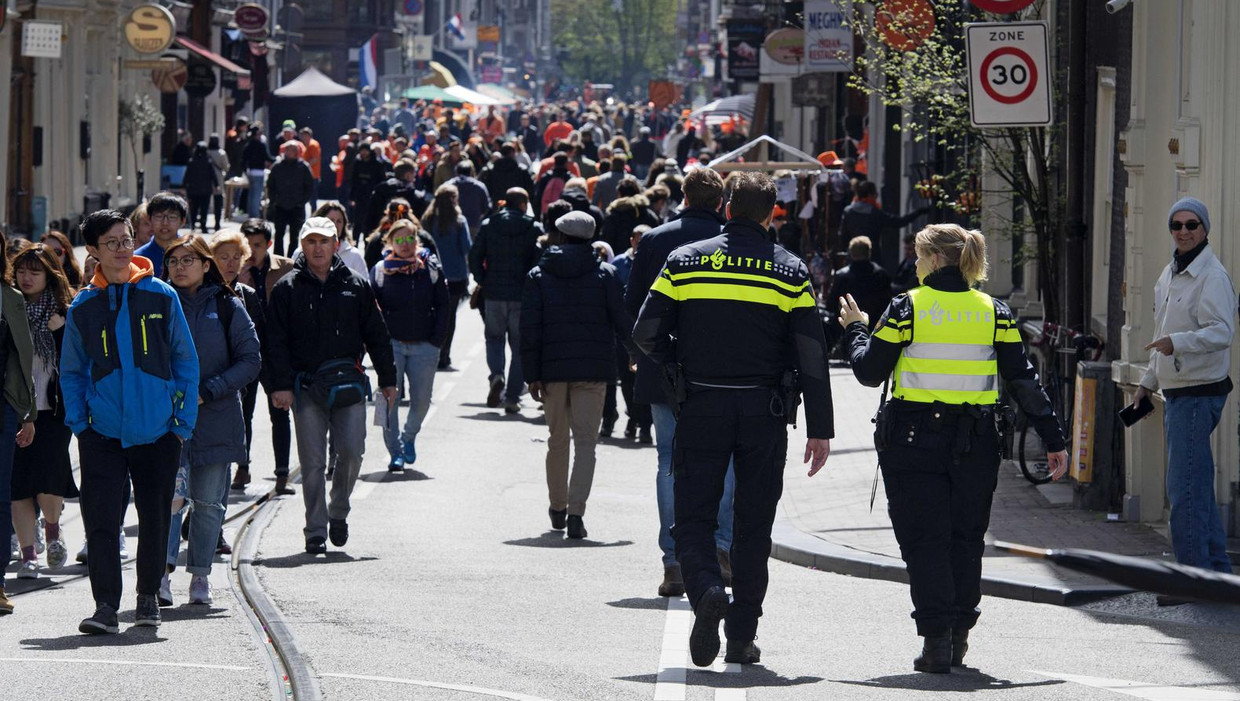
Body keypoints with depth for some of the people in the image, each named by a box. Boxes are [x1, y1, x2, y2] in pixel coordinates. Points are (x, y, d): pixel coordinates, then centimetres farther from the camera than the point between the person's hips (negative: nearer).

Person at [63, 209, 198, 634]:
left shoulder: (161, 297, 0)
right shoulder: (83, 307, 3)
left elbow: (185, 361, 4)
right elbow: (71, 372, 12)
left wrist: (184, 420, -1)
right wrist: (77, 422, 0)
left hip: (157, 432, 0)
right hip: (103, 433, 0)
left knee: (155, 519, 9)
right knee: (101, 520, -9)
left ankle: (148, 597, 25)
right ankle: (105, 605, -7)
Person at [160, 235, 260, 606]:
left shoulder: (228, 307, 3)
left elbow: (250, 361, 0)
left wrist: (207, 392, -10)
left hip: (215, 418, 0)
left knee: (208, 502, 5)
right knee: (170, 492, -16)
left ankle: (200, 575, 15)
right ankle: (162, 571, -15)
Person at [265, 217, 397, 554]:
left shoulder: (356, 286, 8)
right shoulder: (287, 290, 4)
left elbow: (376, 335, 12)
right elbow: (276, 341, 1)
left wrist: (387, 379, 10)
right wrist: (280, 385, -9)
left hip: (348, 383, 1)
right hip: (305, 385, -1)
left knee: (351, 452, -7)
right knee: (312, 462, -1)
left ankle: (338, 512, 18)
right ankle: (316, 531, 6)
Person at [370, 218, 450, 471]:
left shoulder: (431, 268, 3)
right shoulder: (381, 270, 0)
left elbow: (444, 305, 7)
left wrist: (437, 340, 0)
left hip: (424, 346, 1)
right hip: (392, 344, -1)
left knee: (421, 400, 4)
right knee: (390, 398, -6)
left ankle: (409, 438, 31)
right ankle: (395, 452, 1)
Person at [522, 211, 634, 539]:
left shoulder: (538, 276, 2)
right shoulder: (604, 275, 0)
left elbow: (530, 328, -2)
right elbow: (622, 320, -1)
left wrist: (532, 374, -2)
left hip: (552, 369, 1)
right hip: (593, 371, -1)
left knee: (557, 440, 16)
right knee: (585, 441, -3)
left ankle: (557, 507, 29)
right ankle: (575, 512, -18)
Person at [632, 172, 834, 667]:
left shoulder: (684, 262, 1)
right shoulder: (789, 272, 1)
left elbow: (646, 334, -2)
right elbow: (812, 355, -2)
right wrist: (820, 429, 0)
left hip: (701, 407, -1)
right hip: (764, 412, 1)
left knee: (693, 517, 4)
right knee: (753, 526, 9)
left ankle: (706, 589, -25)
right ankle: (742, 637, 8)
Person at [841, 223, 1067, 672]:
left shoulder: (907, 308, -5)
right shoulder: (994, 312, 4)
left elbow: (870, 372, -1)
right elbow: (1023, 381, 2)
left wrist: (856, 329, 17)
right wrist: (1053, 440, 5)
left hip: (914, 441, -3)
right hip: (974, 445, 3)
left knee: (924, 539, 1)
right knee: (966, 539, 15)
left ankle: (936, 639, -7)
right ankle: (959, 636, 19)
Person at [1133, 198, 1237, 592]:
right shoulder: (1170, 274, 17)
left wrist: (1177, 342, -35)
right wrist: (1149, 381, 29)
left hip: (1199, 393, -10)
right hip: (1176, 393, 10)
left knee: (1184, 489, -12)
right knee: (1197, 486, 14)